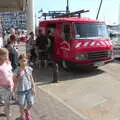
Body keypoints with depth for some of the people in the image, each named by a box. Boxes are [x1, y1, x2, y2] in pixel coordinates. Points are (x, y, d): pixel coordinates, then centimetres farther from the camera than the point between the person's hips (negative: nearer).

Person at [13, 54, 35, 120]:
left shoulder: (29, 69, -4)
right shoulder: (17, 70, -15)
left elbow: (31, 78, 4)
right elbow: (15, 80, -7)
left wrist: (33, 88, 4)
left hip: (29, 89, 3)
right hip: (21, 90, -3)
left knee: (30, 103, 14)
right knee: (22, 105, 12)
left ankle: (27, 110, 48)